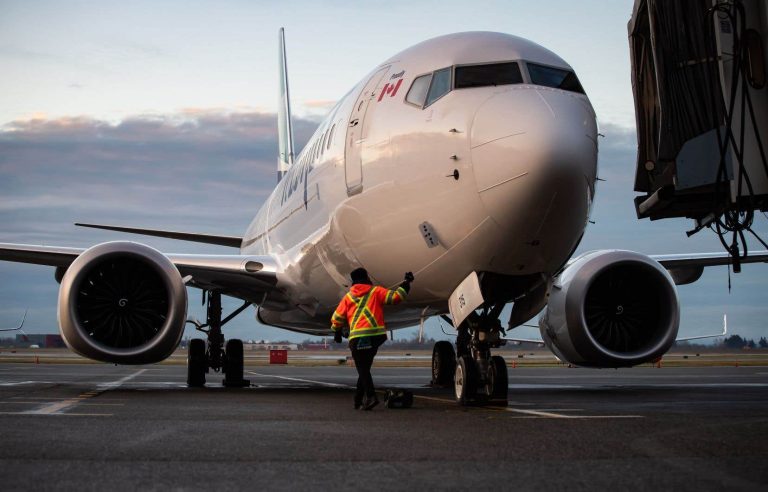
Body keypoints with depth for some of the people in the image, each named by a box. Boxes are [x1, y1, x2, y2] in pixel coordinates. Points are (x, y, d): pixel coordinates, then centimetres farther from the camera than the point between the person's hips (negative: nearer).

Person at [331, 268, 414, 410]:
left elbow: (337, 318, 14)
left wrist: (337, 332, 32)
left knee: (363, 369, -3)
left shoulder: (348, 297, 14)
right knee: (365, 368, 14)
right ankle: (358, 400, 17)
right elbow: (395, 297, -1)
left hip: (357, 338, -1)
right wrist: (406, 283, 12)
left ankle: (371, 396, -24)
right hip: (375, 335, 1)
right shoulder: (376, 291, 9)